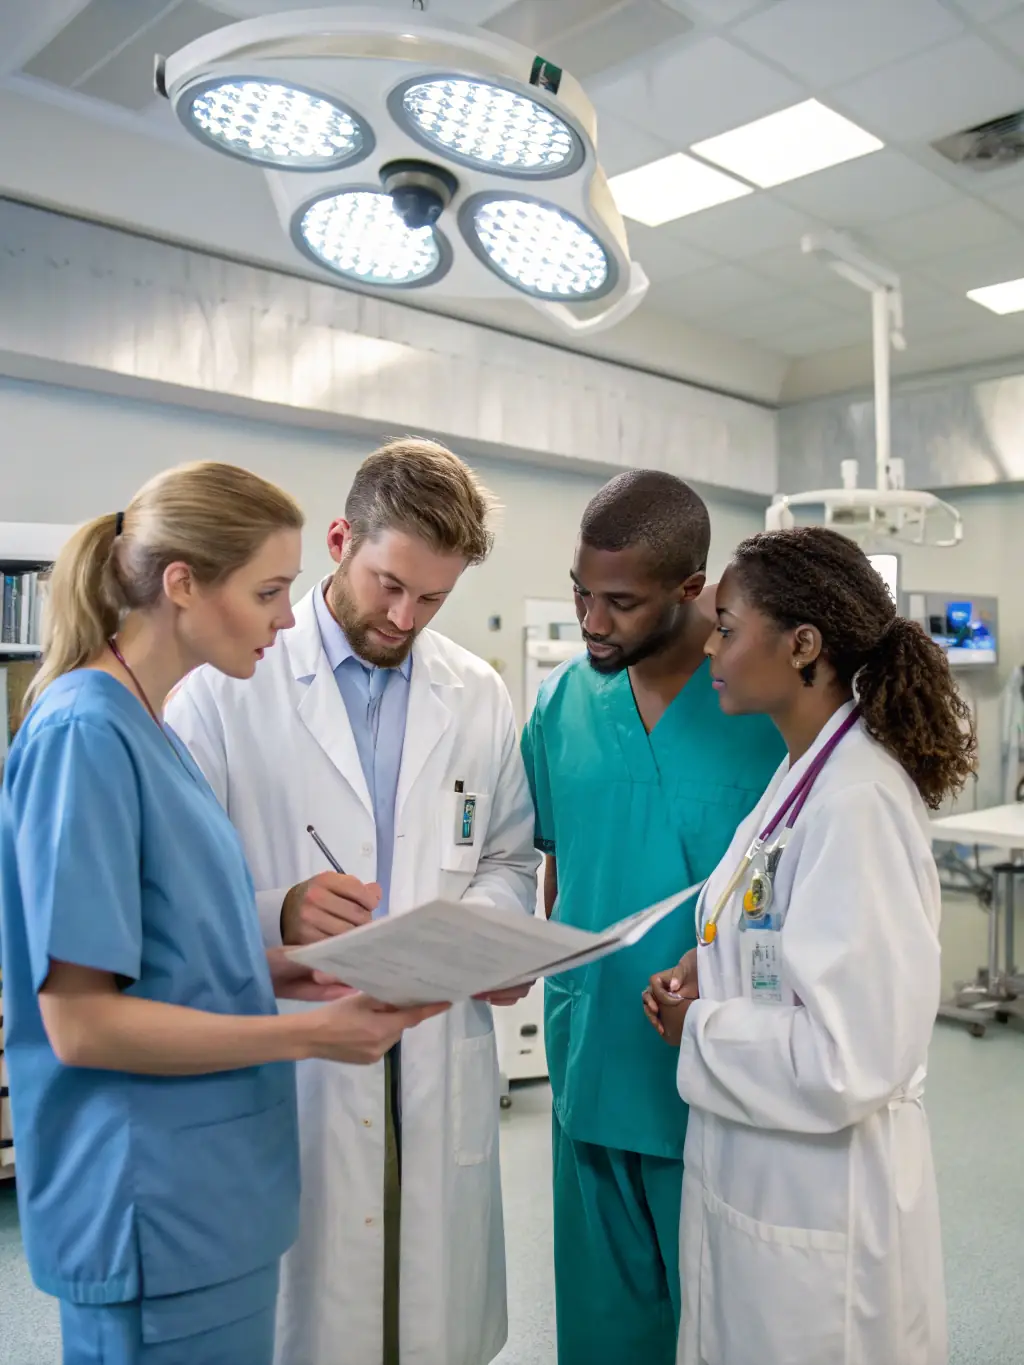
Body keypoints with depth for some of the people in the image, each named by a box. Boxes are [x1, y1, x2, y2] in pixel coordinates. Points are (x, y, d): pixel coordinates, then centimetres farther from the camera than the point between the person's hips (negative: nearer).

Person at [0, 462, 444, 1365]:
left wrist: (278, 968, -2)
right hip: (157, 1218, -8)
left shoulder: (148, 731, 5)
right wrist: (312, 1035, -18)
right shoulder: (85, 732, -20)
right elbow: (81, 1021, -21)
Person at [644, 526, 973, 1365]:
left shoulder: (859, 801, -24)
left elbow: (849, 1060, -27)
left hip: (817, 1209, -8)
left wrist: (698, 1029, -14)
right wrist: (705, 975, -1)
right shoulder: (805, 773, 4)